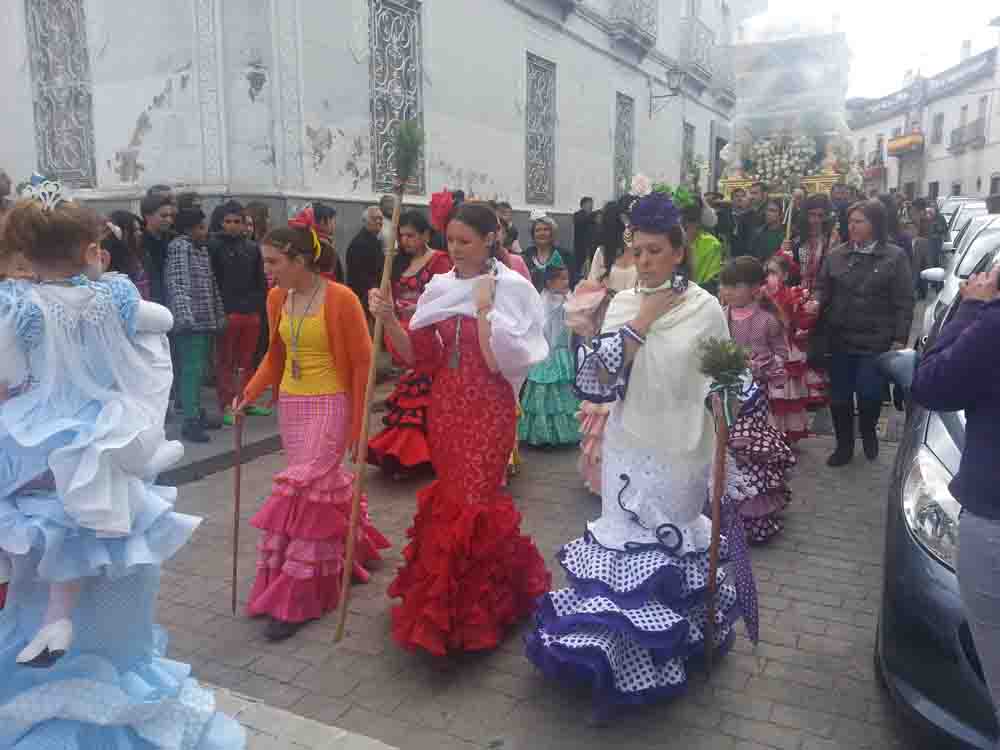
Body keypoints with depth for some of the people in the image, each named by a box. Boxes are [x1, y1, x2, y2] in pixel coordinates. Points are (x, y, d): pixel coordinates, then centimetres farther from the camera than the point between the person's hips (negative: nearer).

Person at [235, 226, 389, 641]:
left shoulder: (341, 299, -15)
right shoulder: (277, 299, 4)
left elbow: (362, 362, -11)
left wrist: (358, 423, -10)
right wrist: (249, 393, 2)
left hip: (329, 405, -6)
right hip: (290, 405, 6)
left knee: (303, 491, -9)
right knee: (324, 487, 14)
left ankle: (294, 599, 2)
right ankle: (351, 548, 38)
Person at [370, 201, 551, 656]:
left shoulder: (510, 289, -10)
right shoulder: (439, 287, 5)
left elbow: (496, 361, -19)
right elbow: (420, 356, 3)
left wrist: (483, 306, -19)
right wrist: (389, 320, -10)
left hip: (488, 410, -5)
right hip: (444, 407, 5)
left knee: (468, 502, -1)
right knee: (453, 496, 15)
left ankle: (465, 611, 18)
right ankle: (452, 601, 35)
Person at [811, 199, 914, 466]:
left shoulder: (895, 257, -2)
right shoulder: (837, 255, 7)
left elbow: (903, 302, -4)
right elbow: (823, 286, 11)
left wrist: (899, 339, -10)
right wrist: (817, 301, -13)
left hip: (876, 341, -3)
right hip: (840, 339, 4)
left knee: (869, 393, -6)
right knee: (839, 396, 8)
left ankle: (868, 432, 26)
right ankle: (844, 445, 26)